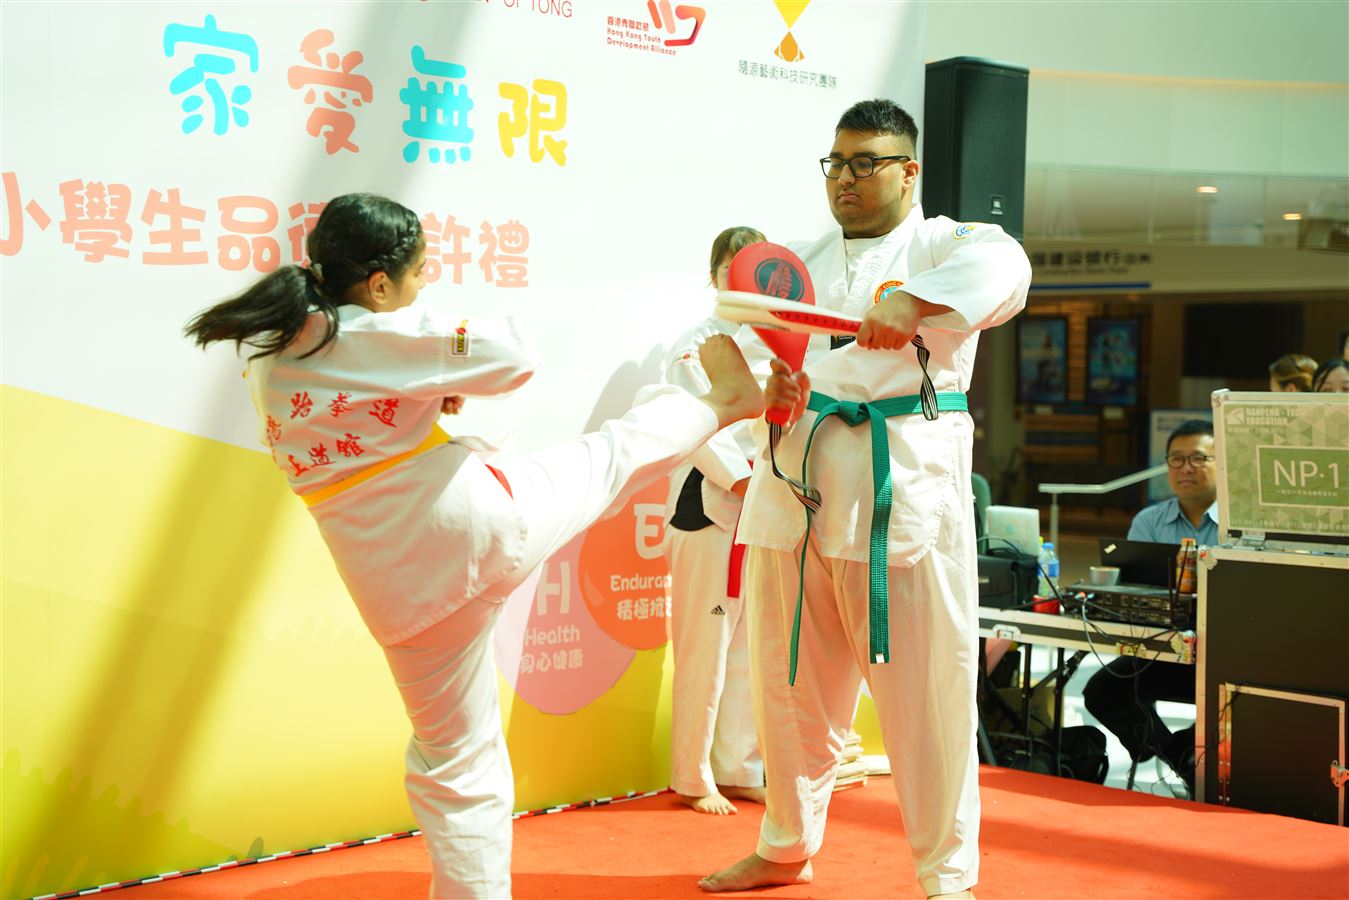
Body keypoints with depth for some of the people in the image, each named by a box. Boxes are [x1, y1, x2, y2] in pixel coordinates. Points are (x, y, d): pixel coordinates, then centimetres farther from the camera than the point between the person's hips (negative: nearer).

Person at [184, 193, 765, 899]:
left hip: (393, 580, 5)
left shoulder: (265, 357, 7)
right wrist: (440, 370, 6)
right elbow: (513, 356, -14)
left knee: (455, 766, 14)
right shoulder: (378, 336, -14)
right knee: (615, 452, 22)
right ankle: (721, 401, 46)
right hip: (479, 520, -5)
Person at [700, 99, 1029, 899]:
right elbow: (742, 342, 16)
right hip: (796, 487, 5)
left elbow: (1002, 270, -22)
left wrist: (911, 302, -39)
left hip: (904, 490, -5)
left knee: (925, 691, -2)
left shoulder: (944, 245, 1)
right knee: (793, 684, 14)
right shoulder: (804, 263, 18)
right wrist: (763, 386, -7)